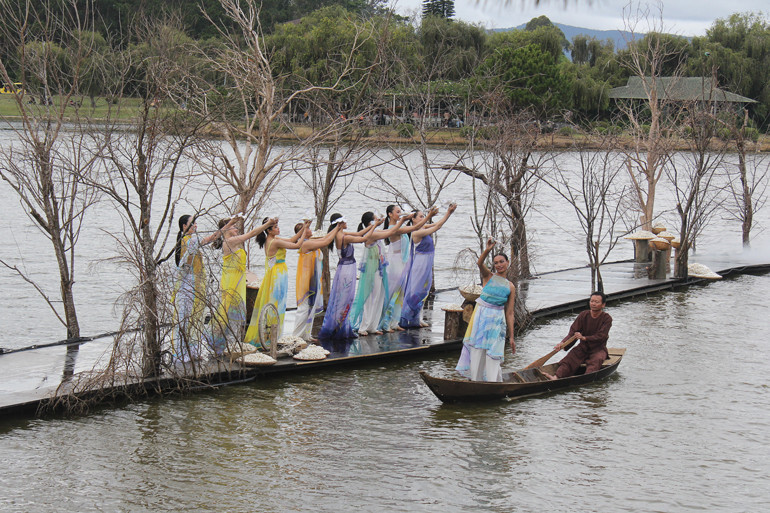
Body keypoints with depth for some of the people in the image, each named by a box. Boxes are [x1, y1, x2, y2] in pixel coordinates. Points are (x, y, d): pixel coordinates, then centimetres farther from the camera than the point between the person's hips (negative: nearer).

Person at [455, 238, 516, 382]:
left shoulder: (510, 287, 8)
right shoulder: (488, 276, 4)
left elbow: (509, 313, 8)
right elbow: (480, 263, -19)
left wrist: (511, 337, 6)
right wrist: (487, 250, -38)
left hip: (497, 321, 1)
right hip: (481, 317, -1)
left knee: (493, 354, -3)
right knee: (477, 351, 2)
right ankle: (477, 382, 11)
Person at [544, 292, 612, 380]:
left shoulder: (607, 319, -10)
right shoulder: (583, 315, -1)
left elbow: (601, 336, -19)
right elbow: (573, 332, -5)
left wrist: (584, 338, -30)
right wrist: (563, 343, -23)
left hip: (598, 349, -3)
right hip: (583, 347, 3)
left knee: (596, 360, -34)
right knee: (571, 357, -24)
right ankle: (557, 377, -44)